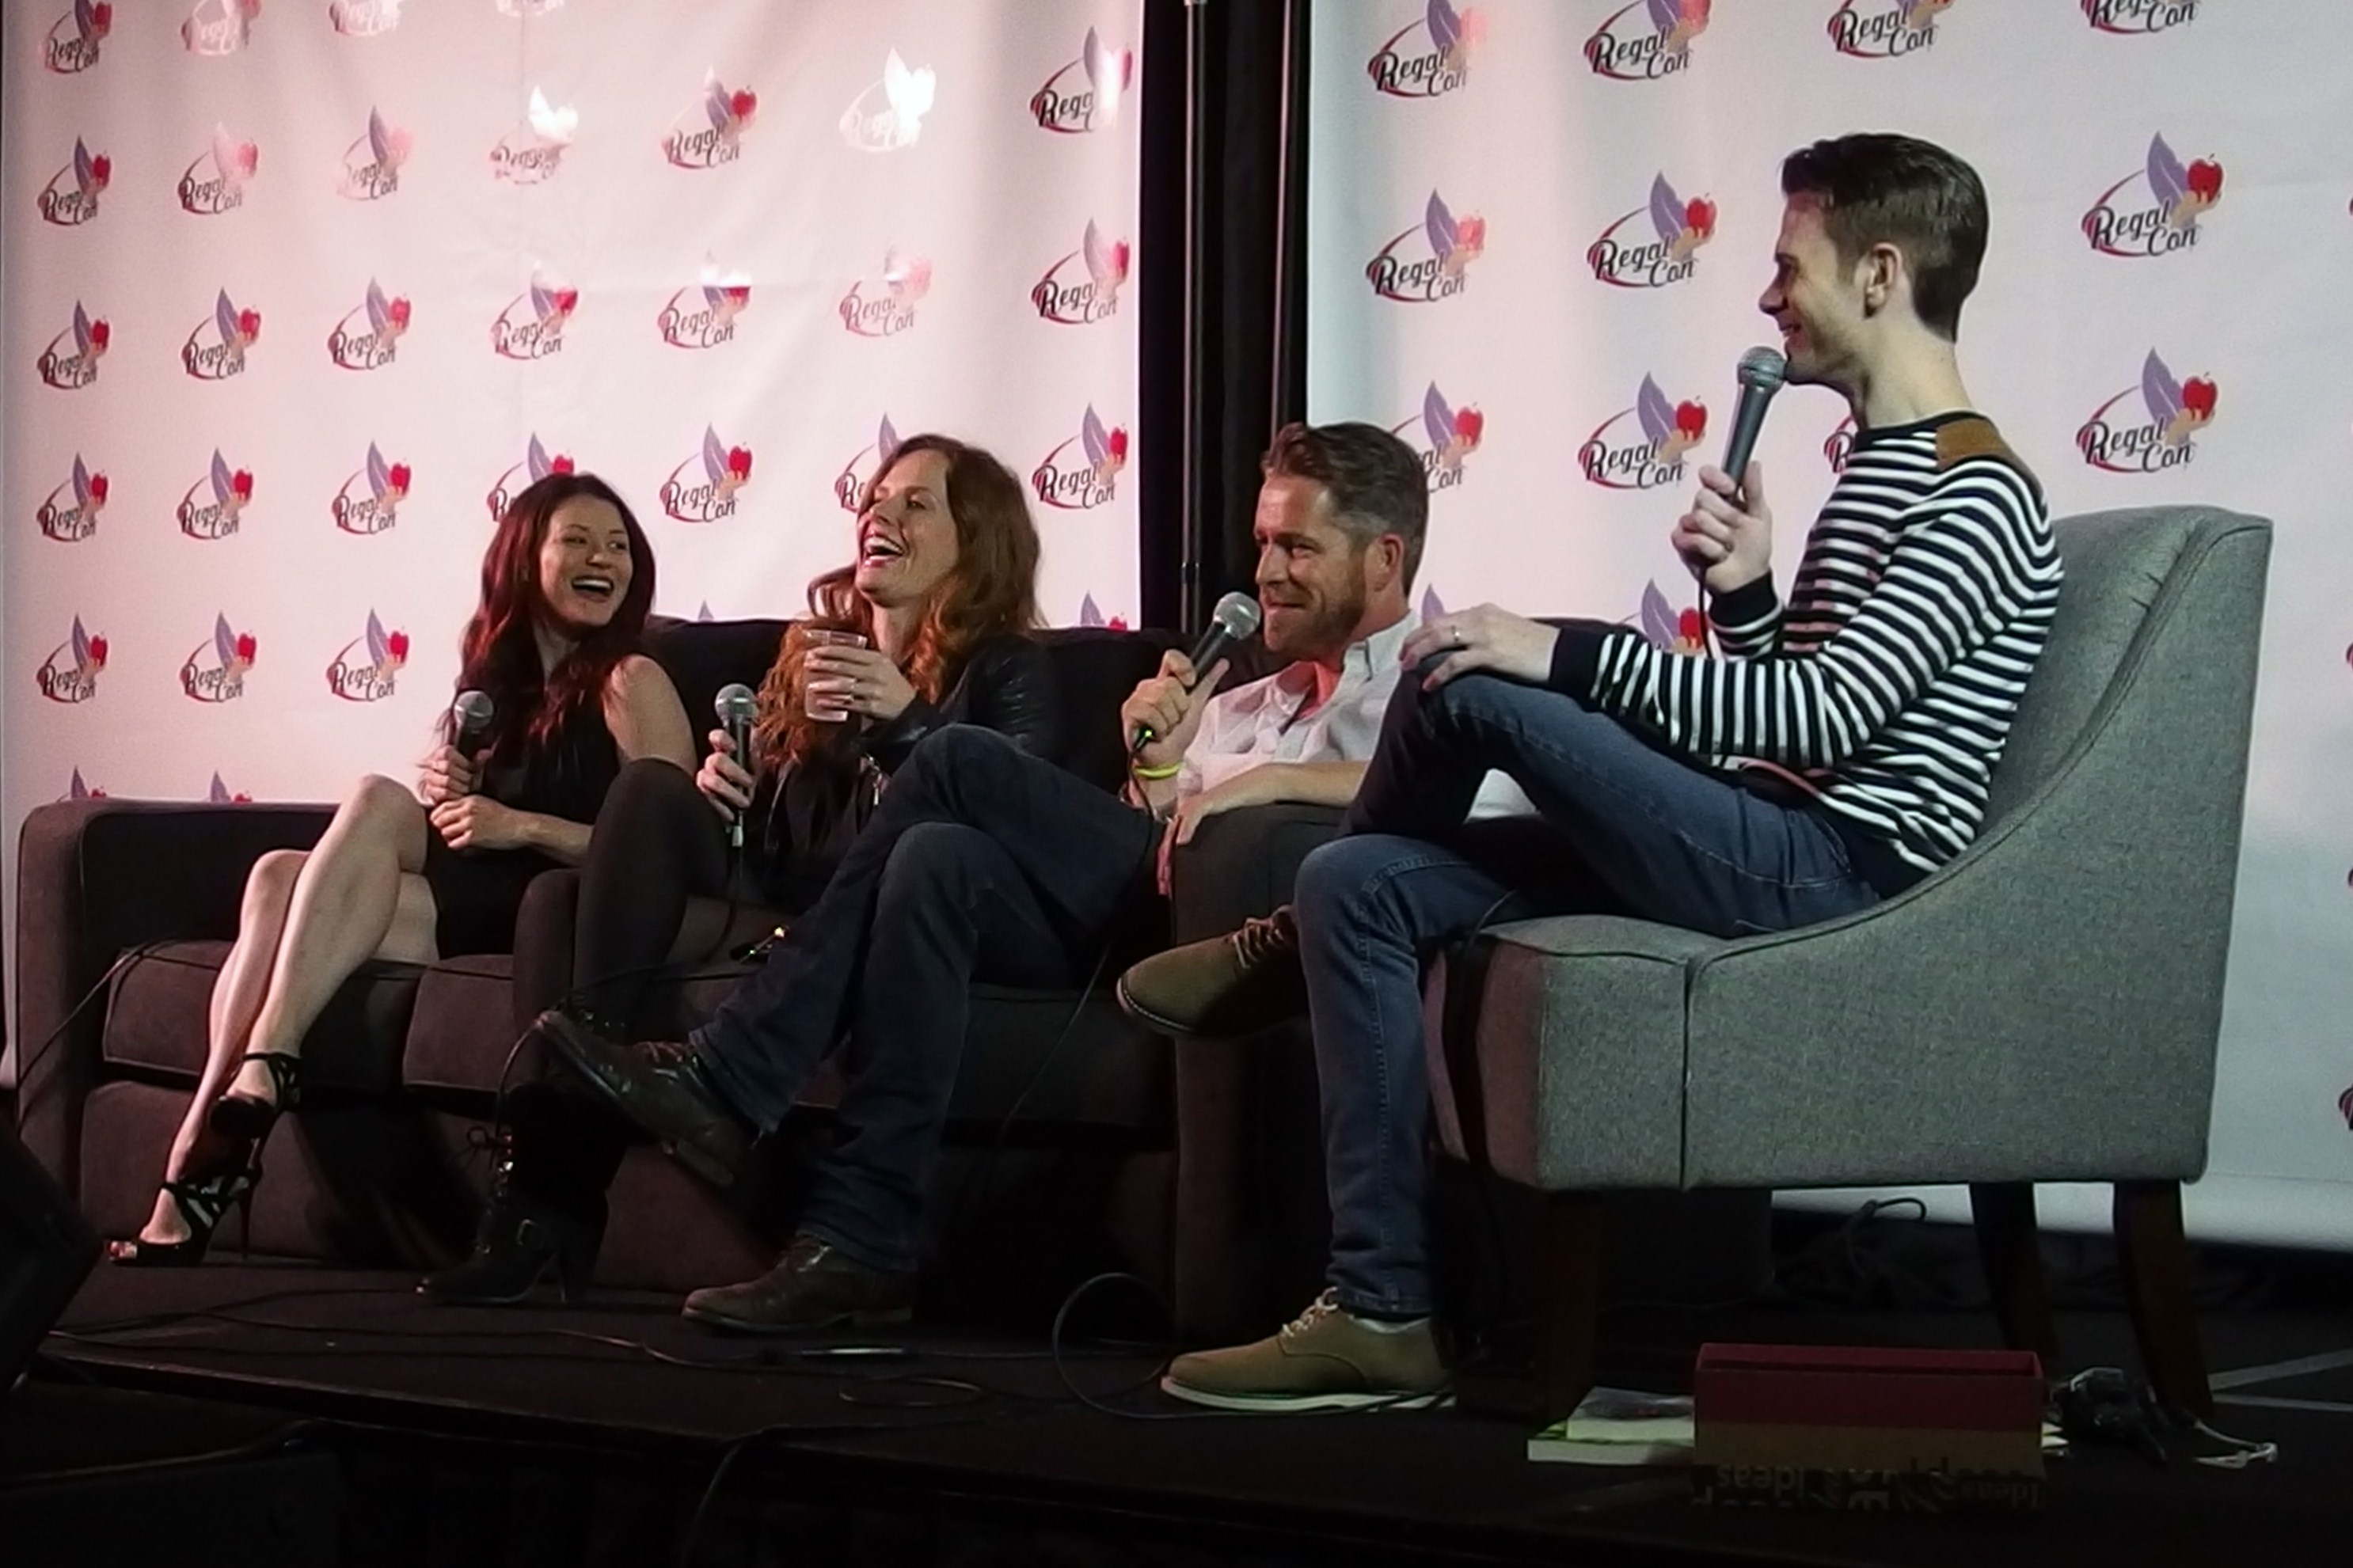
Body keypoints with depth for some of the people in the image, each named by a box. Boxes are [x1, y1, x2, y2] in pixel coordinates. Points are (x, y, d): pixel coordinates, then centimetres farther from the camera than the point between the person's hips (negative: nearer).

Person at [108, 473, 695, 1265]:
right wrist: (446, 797, 3)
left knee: (377, 800, -25)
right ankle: (199, 1161, -35)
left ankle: (263, 1073, -36)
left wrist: (523, 825, -17)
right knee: (280, 876, -22)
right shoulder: (495, 681, 21)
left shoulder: (630, 683, 2)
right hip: (466, 909, 6)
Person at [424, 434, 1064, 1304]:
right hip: (776, 906, 5)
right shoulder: (811, 651, 27)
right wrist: (723, 788, 0)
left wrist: (905, 717, -18)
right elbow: (755, 814, 24)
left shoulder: (1007, 669, 11)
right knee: (652, 791, -26)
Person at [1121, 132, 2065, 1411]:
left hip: (1841, 871, -10)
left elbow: (1829, 714, -22)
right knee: (1360, 883, -1)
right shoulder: (1875, 469, 23)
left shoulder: (1975, 496, -11)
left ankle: (1278, 951, 10)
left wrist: (1566, 657, -21)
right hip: (1771, 857, 11)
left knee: (1468, 683, -19)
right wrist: (1745, 593, 4)